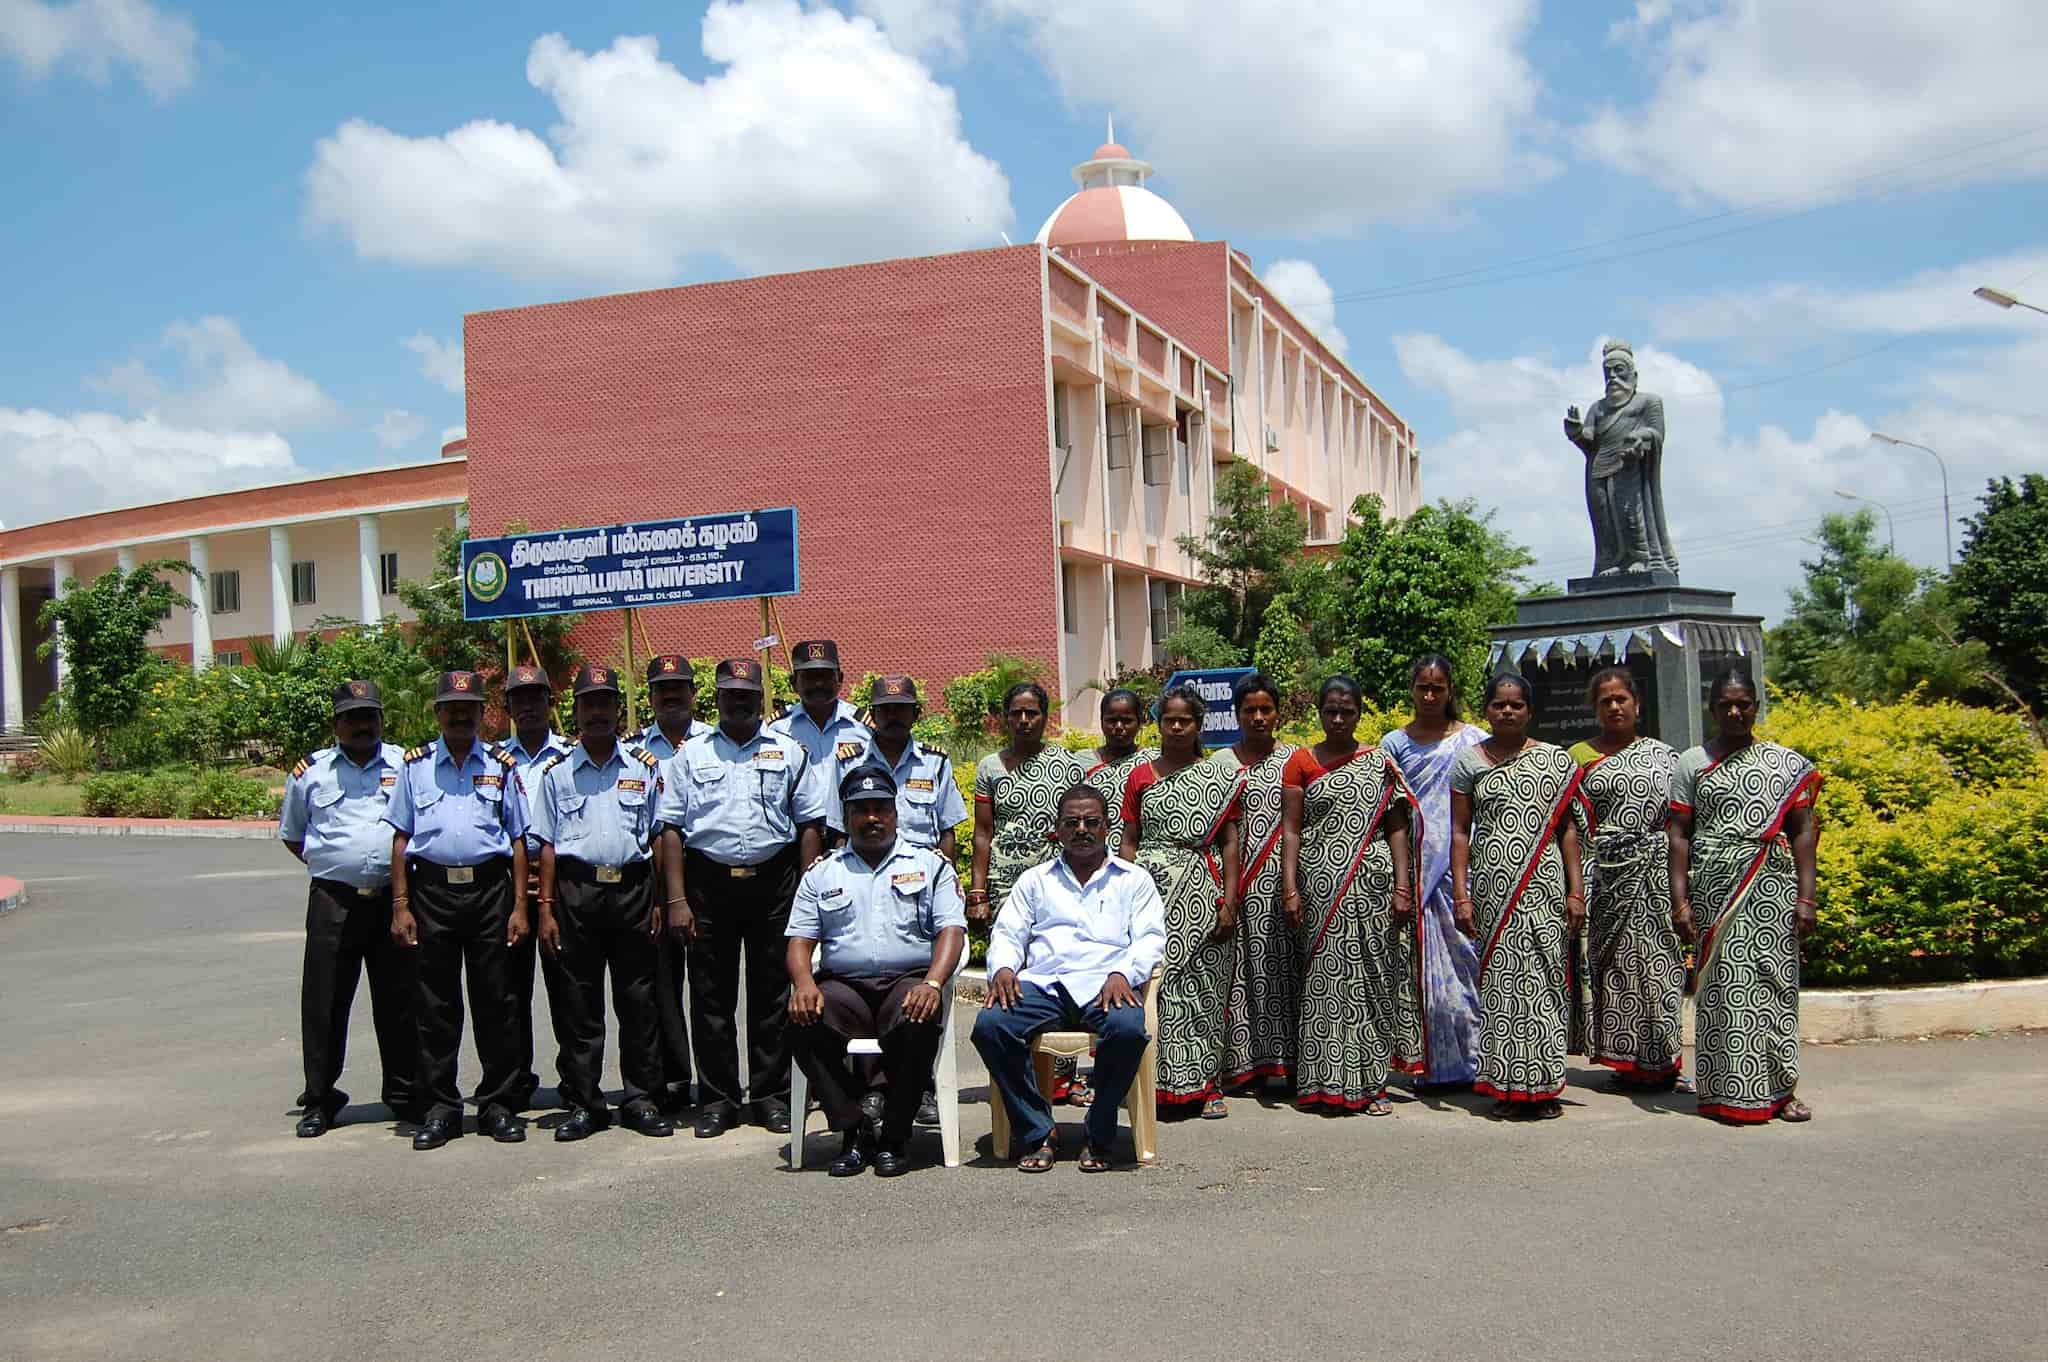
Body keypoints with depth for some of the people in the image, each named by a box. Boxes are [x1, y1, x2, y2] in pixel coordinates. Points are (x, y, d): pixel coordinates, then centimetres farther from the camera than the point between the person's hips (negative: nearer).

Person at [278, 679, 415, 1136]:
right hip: (333, 901, 0)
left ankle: (404, 1094, 17)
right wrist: (331, 865, 8)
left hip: (393, 898, 0)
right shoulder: (311, 772, 10)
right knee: (323, 1003, 1)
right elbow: (291, 835, 20)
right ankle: (319, 1101, 13)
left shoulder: (407, 765, 8)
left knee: (399, 1002, 6)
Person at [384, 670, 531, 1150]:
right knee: (434, 1007, 4)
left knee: (497, 1003, 3)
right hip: (432, 891, 0)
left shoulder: (501, 766, 10)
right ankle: (438, 1109, 14)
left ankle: (498, 1105, 13)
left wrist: (519, 906, 3)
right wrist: (400, 906, 1)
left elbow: (518, 840, 10)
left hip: (490, 889, 0)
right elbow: (401, 838, 8)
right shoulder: (415, 765, 9)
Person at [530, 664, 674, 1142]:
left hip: (633, 888, 0)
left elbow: (658, 837, 10)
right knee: (577, 1004, 3)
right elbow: (547, 844, 8)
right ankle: (583, 1103, 12)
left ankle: (640, 1099, 11)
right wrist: (546, 909, 0)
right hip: (576, 890, 0)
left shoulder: (644, 766, 10)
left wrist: (659, 900, 3)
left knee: (638, 999, 2)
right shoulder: (556, 772, 10)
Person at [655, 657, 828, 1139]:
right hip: (708, 883, 0)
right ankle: (717, 1098, 13)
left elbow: (810, 824, 7)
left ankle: (771, 1094, 15)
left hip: (773, 882, 0)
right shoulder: (690, 755, 9)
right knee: (711, 995, 4)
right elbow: (672, 828, 5)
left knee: (772, 993, 5)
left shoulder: (789, 752, 9)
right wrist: (676, 900, -3)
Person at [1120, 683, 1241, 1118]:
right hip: (1153, 890, 1)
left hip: (1202, 891, -1)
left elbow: (1229, 842, 4)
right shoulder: (1140, 777, 10)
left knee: (1203, 986, 0)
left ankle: (1207, 1083, 8)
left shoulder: (1220, 778, 7)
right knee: (1155, 982, -3)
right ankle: (1161, 1081, 5)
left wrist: (1229, 901, -4)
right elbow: (1129, 842, 10)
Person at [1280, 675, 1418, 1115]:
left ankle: (1369, 1082, 9)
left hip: (1372, 885, 1)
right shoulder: (1301, 762, 7)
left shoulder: (1381, 763, 10)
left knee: (1372, 976, 2)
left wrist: (1402, 887, -3)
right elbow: (1291, 829, 2)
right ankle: (1329, 1081, 4)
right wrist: (1289, 888, -7)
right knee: (1326, 977, -2)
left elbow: (1396, 828, 6)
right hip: (1322, 886, -1)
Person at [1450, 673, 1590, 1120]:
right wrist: (1460, 895, -2)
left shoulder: (1556, 760, 8)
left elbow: (1568, 829, 7)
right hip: (1493, 887, 0)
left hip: (1544, 886, 0)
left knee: (1545, 976, -2)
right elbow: (1460, 832, 5)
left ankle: (1543, 1084, 6)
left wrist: (1576, 890, 1)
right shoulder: (1468, 762, 6)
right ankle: (1506, 1084, 8)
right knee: (1500, 978, 0)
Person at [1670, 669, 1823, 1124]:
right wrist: (1680, 901, -4)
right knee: (1723, 985, -1)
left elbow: (1803, 833, 6)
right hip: (1715, 892, -1)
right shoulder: (1692, 764, 7)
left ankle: (1779, 1088, 12)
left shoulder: (1787, 762, 9)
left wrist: (1806, 898, -3)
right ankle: (1730, 1092, 6)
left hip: (1773, 890, 1)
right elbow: (1679, 836, 4)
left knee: (1775, 984, 2)